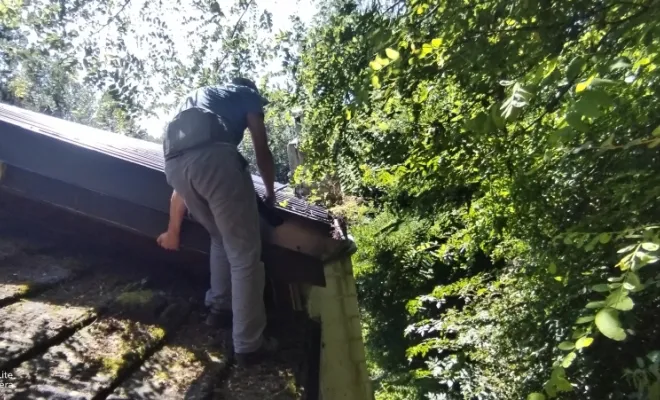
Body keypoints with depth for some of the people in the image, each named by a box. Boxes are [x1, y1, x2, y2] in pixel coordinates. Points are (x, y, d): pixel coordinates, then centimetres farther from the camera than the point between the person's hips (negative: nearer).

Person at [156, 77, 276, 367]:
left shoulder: (195, 98, 42)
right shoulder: (247, 93, 30)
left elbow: (183, 183, 39)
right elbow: (262, 152, 20)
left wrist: (173, 230, 44)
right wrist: (270, 193, 38)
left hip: (173, 163, 6)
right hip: (213, 156, -6)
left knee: (221, 238, 27)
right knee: (244, 253, 3)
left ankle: (219, 308, 35)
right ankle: (249, 345, 11)